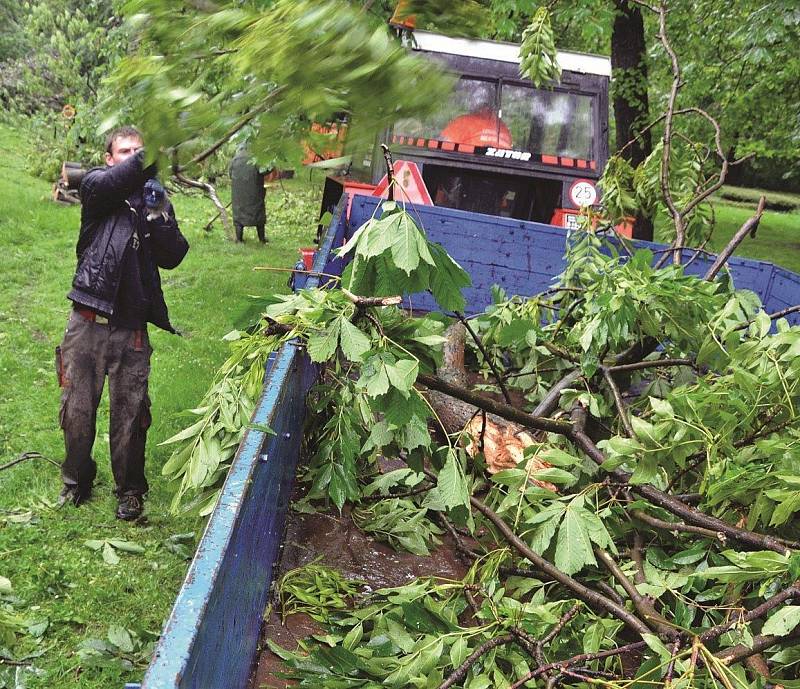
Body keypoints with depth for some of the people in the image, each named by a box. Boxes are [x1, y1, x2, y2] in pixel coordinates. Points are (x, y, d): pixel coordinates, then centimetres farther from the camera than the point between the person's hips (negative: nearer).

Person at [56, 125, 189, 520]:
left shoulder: (155, 200, 10)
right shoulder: (99, 190, 2)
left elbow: (172, 257, -2)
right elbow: (98, 185, -24)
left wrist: (157, 216, -17)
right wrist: (145, 159, -34)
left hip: (131, 329, 1)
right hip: (87, 323, -1)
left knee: (130, 414, 5)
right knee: (77, 410, 9)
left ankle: (129, 490, 21)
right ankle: (76, 480, 30)